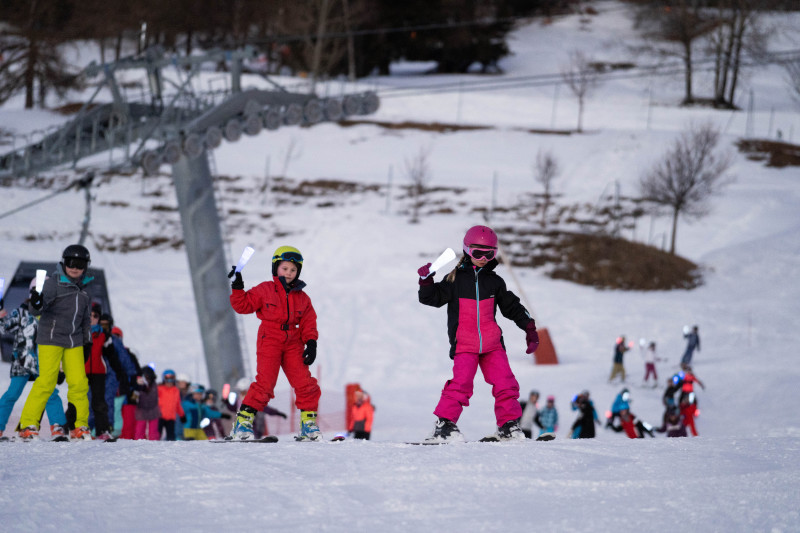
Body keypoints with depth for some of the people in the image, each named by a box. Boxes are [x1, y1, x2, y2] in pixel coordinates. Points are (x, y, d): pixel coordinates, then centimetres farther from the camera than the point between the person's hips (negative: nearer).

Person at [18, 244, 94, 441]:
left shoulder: (83, 287, 12)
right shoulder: (54, 282, -7)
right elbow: (38, 309, -17)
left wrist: (87, 341, 23)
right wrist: (36, 304, -40)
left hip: (74, 342, 6)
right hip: (51, 338, -6)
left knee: (79, 383, -1)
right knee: (46, 382, -12)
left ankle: (80, 427, 9)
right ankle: (28, 425, -7)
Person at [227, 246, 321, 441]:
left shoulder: (302, 298, 13)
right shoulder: (264, 291, 3)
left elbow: (308, 323, 12)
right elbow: (243, 305, 3)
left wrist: (311, 343, 0)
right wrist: (237, 287, -9)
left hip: (293, 344, 4)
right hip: (269, 342, -4)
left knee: (305, 384, -3)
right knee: (265, 383, -16)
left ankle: (309, 424, 8)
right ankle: (243, 421, -12)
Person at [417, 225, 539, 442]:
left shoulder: (495, 282, 12)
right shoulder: (455, 280, 3)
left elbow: (512, 306, 20)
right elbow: (433, 298, 1)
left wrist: (529, 328, 17)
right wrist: (426, 281, -16)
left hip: (492, 343, 3)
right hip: (464, 343, -3)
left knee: (505, 384, -1)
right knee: (461, 383, -18)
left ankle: (509, 425, 11)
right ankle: (445, 425, -13)